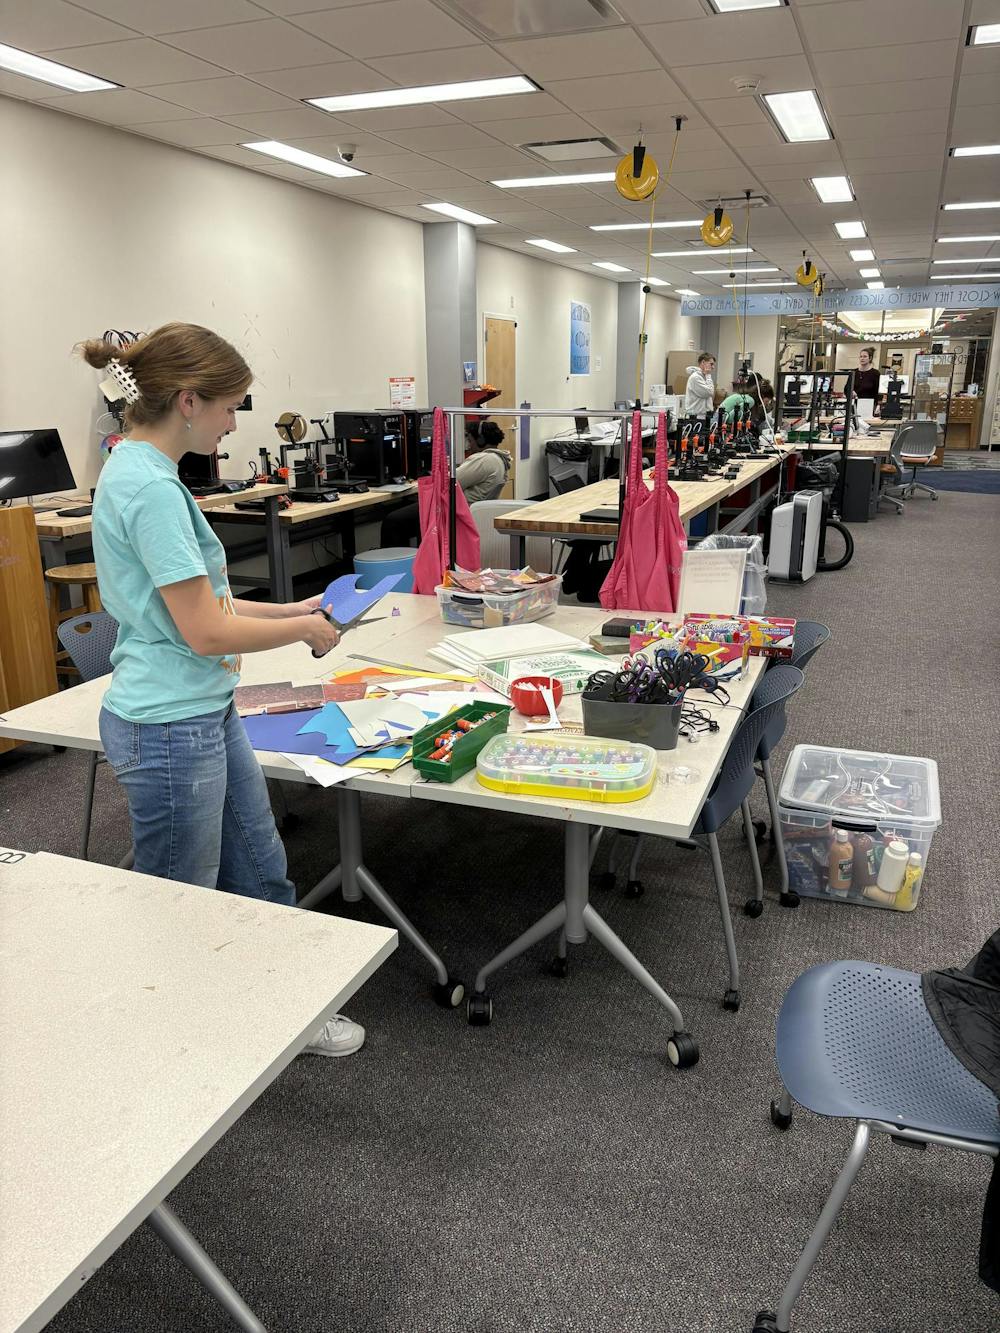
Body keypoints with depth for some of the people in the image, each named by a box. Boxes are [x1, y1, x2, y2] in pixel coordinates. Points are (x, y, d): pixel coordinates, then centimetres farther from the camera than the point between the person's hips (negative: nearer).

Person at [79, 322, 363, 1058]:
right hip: (169, 728, -10)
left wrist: (292, 609, 9)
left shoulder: (144, 473, 8)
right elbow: (205, 631, -24)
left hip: (209, 715, 10)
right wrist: (306, 630, -9)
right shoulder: (150, 487, -22)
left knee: (261, 872, 21)